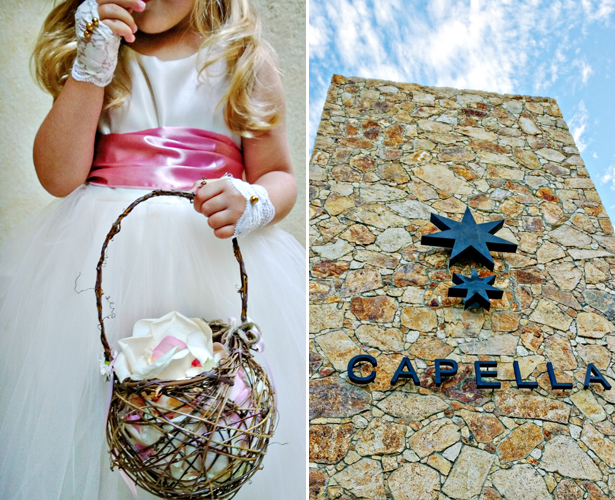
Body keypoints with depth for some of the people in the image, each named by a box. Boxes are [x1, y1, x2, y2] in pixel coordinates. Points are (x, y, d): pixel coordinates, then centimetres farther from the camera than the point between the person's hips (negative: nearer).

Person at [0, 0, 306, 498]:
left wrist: (251, 204, -13)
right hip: (100, 250, 2)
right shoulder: (94, 53, 14)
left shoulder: (245, 58, 10)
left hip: (215, 253, -1)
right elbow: (59, 176, 0)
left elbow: (279, 177, 10)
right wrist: (91, 66, -5)